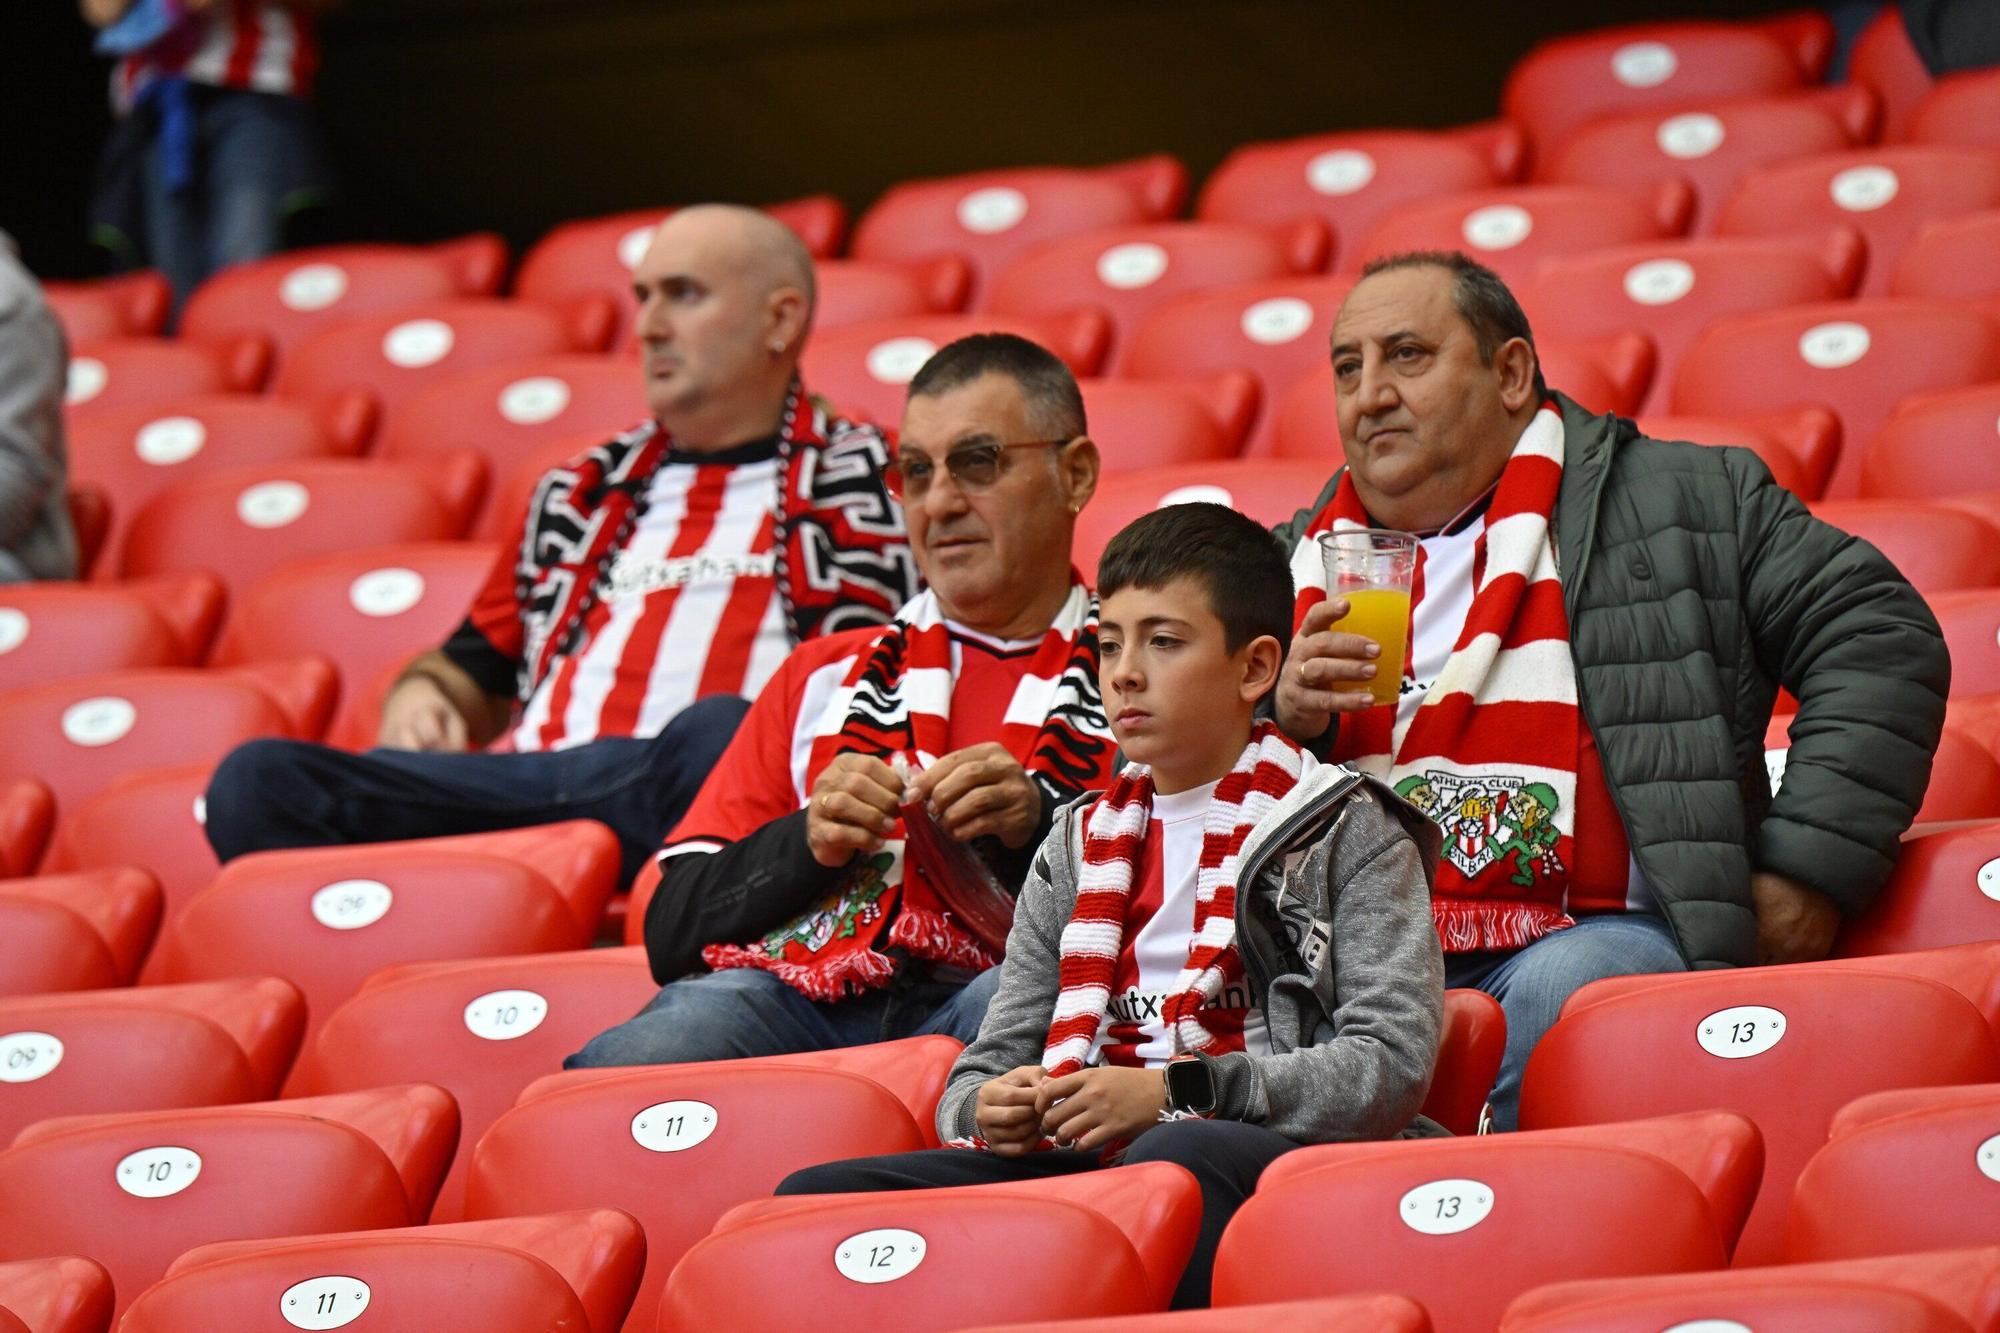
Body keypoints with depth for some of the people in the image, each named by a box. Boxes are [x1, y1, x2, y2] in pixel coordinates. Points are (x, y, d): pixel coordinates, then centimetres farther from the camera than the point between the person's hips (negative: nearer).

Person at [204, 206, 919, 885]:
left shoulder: (863, 481, 16)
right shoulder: (581, 494, 32)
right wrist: (421, 696, 13)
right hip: (531, 781, 5)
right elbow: (477, 662, 37)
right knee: (259, 782, -21)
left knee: (716, 736, -42)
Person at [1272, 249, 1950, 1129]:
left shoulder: (1684, 503, 11)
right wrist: (1283, 719, 2)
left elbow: (1879, 638, 7)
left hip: (1602, 934, -2)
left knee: (1557, 993, -37)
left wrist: (1805, 866, -1)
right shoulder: (1295, 565, 23)